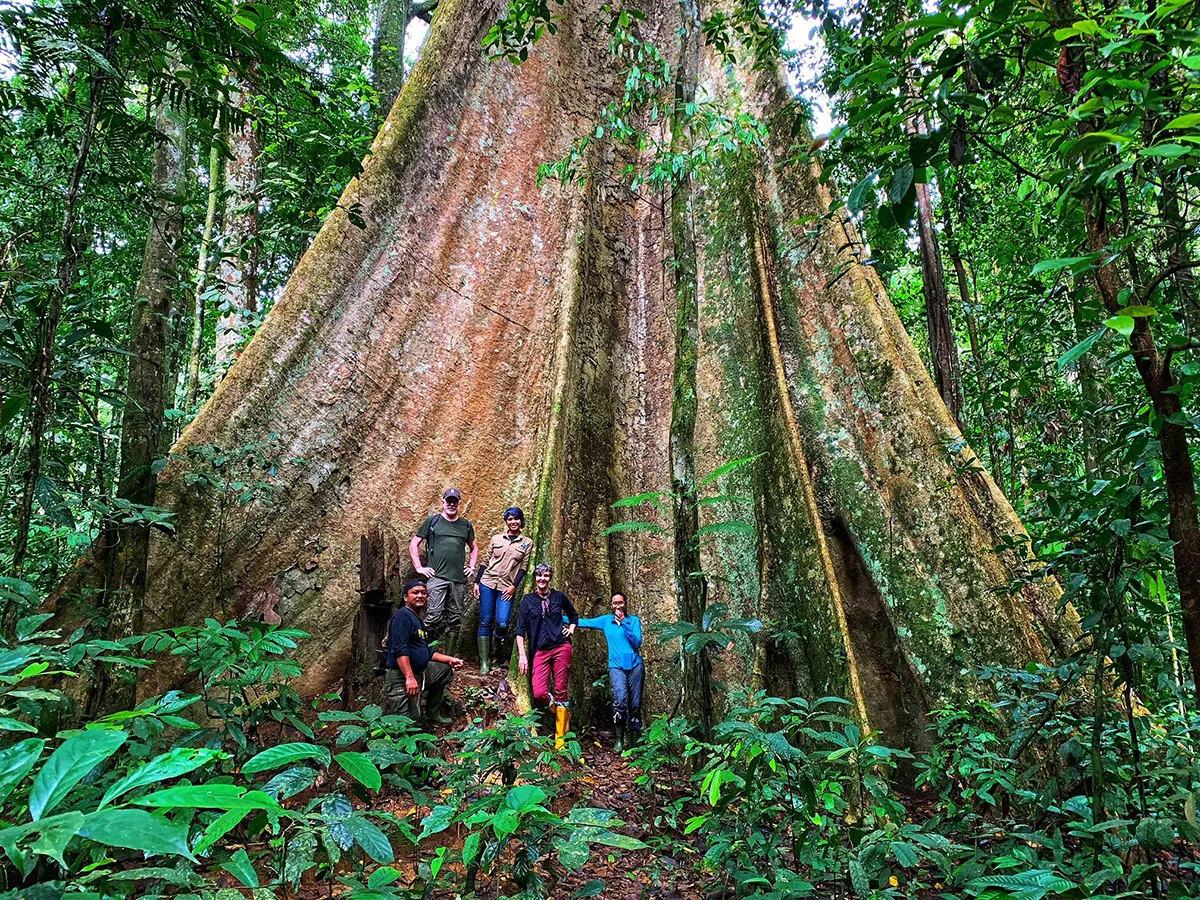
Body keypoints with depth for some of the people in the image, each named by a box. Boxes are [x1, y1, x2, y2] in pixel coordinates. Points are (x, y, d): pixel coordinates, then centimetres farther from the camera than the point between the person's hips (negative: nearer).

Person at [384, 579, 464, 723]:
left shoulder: (418, 620, 18)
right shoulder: (402, 615, -13)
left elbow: (426, 653, 25)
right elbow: (400, 650, -24)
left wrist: (450, 659, 15)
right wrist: (409, 677, -30)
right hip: (401, 677, -10)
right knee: (408, 722, -14)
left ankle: (432, 713, 21)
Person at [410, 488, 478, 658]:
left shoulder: (466, 525, 16)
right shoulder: (432, 521, 7)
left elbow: (474, 547, 30)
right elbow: (414, 544, 9)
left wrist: (472, 566, 15)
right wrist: (419, 567, 0)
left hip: (459, 579, 4)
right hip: (437, 577, -4)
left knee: (455, 620, 6)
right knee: (435, 616, -16)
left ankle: (449, 658, 13)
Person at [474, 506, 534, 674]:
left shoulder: (527, 543, 6)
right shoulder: (496, 539, 8)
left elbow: (523, 567, 4)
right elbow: (485, 561, 10)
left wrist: (514, 586, -6)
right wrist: (476, 582, 5)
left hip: (507, 588, -1)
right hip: (487, 583, 1)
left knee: (502, 623, -14)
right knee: (485, 622, -2)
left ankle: (498, 650, 16)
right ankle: (484, 662, 4)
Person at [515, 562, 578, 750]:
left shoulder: (559, 597, 9)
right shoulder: (528, 600, 6)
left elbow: (573, 615, 27)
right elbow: (520, 630, 2)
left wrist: (571, 628, 8)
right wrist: (522, 655, -5)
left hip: (561, 647, 0)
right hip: (540, 651, 0)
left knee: (560, 691, -2)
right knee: (539, 694, -13)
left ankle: (560, 740, 7)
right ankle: (563, 712, 19)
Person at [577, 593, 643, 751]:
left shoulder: (634, 620, 7)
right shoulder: (606, 620, 12)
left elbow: (637, 643, -4)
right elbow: (584, 622, 15)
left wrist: (623, 624, -11)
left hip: (635, 665, 0)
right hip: (616, 667, 0)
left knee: (635, 705, 1)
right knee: (620, 700, -22)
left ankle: (634, 742, 14)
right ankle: (619, 739, -8)